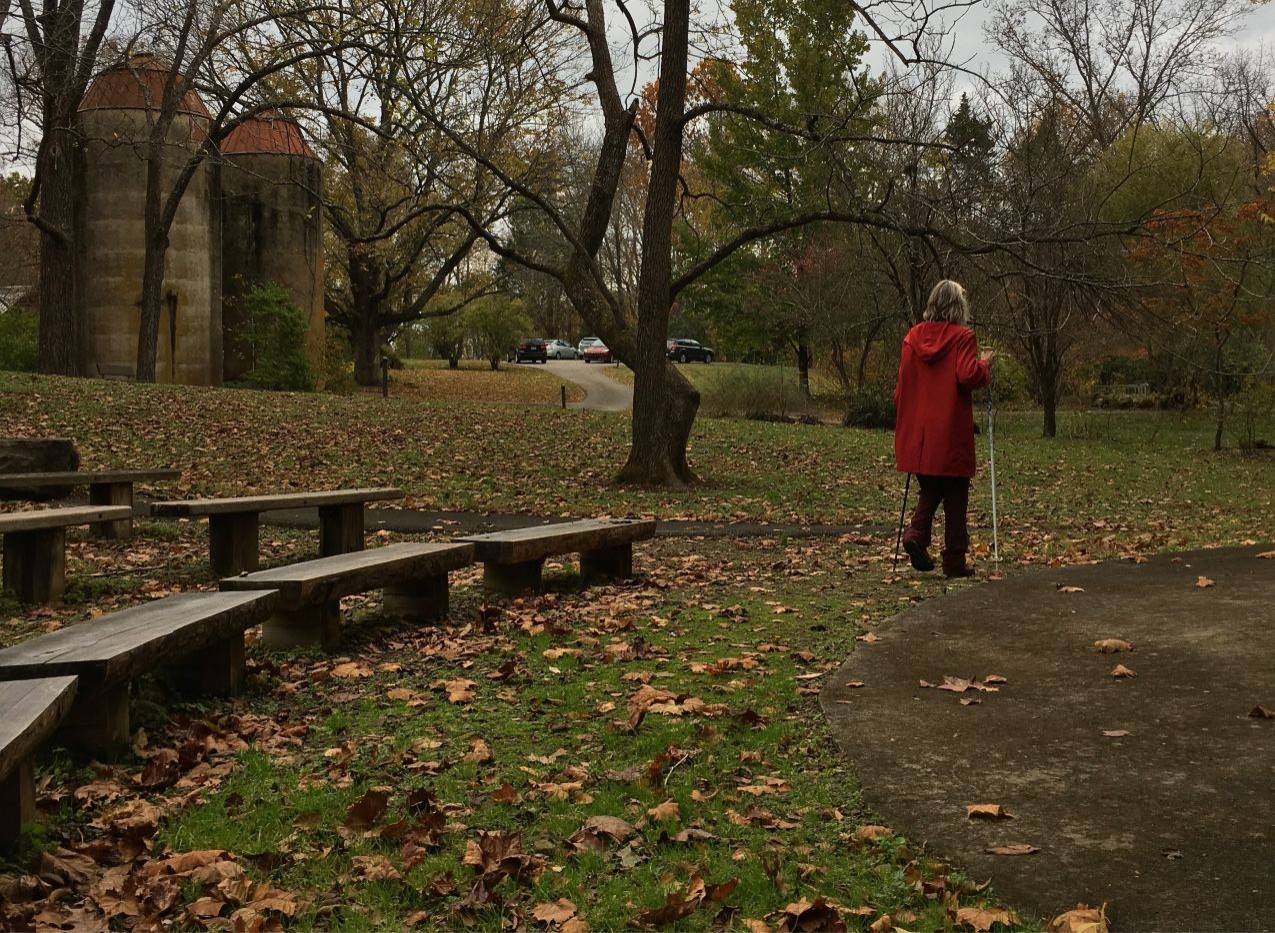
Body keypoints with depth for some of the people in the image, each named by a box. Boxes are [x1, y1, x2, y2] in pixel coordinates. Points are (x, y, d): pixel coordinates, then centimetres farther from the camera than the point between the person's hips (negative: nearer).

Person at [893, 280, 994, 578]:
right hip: (951, 432, -4)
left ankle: (916, 534, -7)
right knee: (955, 497, 6)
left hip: (917, 432, 4)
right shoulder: (962, 337, -8)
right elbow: (968, 376, -18)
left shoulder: (913, 336, 6)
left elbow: (902, 383, 9)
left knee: (929, 489, 18)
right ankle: (954, 561, 8)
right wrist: (984, 364, 3)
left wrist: (904, 422, 17)